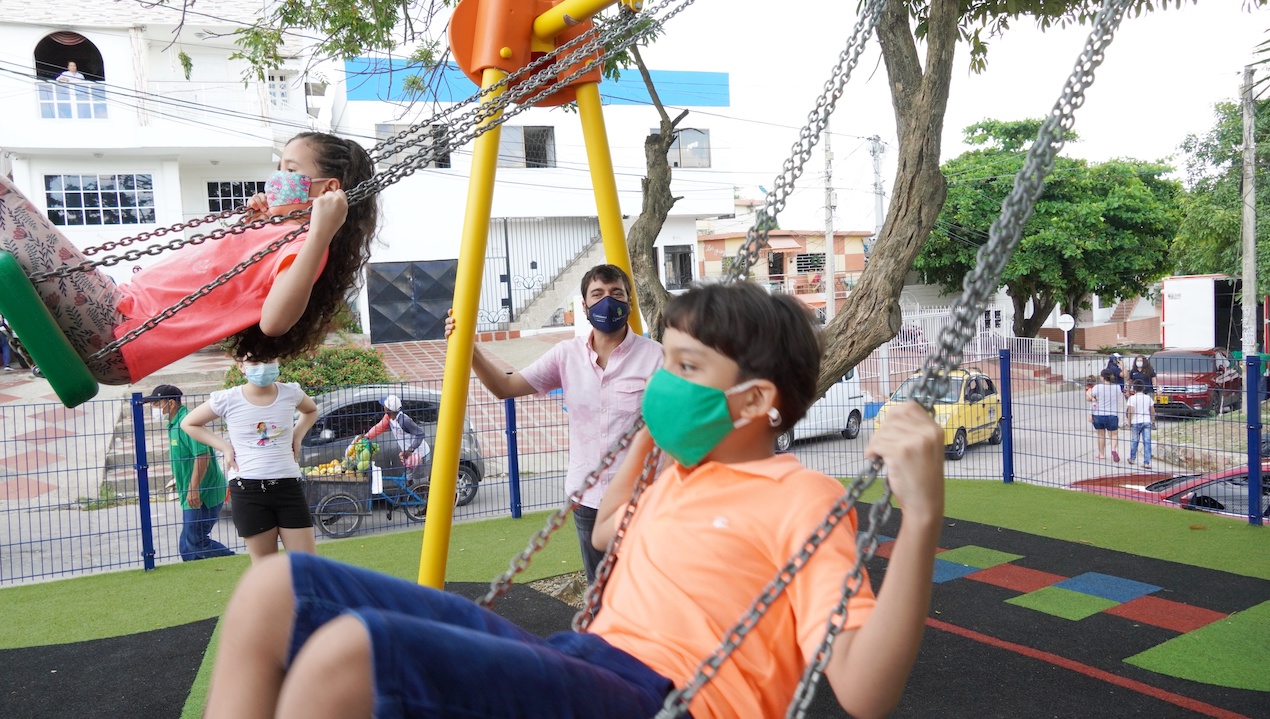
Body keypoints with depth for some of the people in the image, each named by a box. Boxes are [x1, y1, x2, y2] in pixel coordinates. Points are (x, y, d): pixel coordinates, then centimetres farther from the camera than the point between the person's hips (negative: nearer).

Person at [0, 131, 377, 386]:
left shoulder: (303, 243, -13)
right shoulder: (272, 233, 16)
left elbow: (273, 320, -34)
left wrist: (321, 234, -34)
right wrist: (250, 224, 24)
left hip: (113, 333, -10)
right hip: (120, 308, 10)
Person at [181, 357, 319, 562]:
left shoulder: (290, 393, 2)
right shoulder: (228, 399, -4)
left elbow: (311, 411, 25)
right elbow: (189, 424, 11)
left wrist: (297, 436, 8)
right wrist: (224, 447, -1)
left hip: (289, 486, 2)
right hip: (248, 490, -2)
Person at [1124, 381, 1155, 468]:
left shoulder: (1132, 398, -7)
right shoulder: (1148, 397, 5)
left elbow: (1130, 411, -14)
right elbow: (1152, 411, 9)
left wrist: (1129, 422, -5)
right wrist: (1153, 421, 20)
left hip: (1136, 422, -2)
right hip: (1147, 422, 2)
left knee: (1134, 441, 13)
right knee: (1147, 442, 0)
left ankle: (1132, 458, 28)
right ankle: (1147, 462, -5)